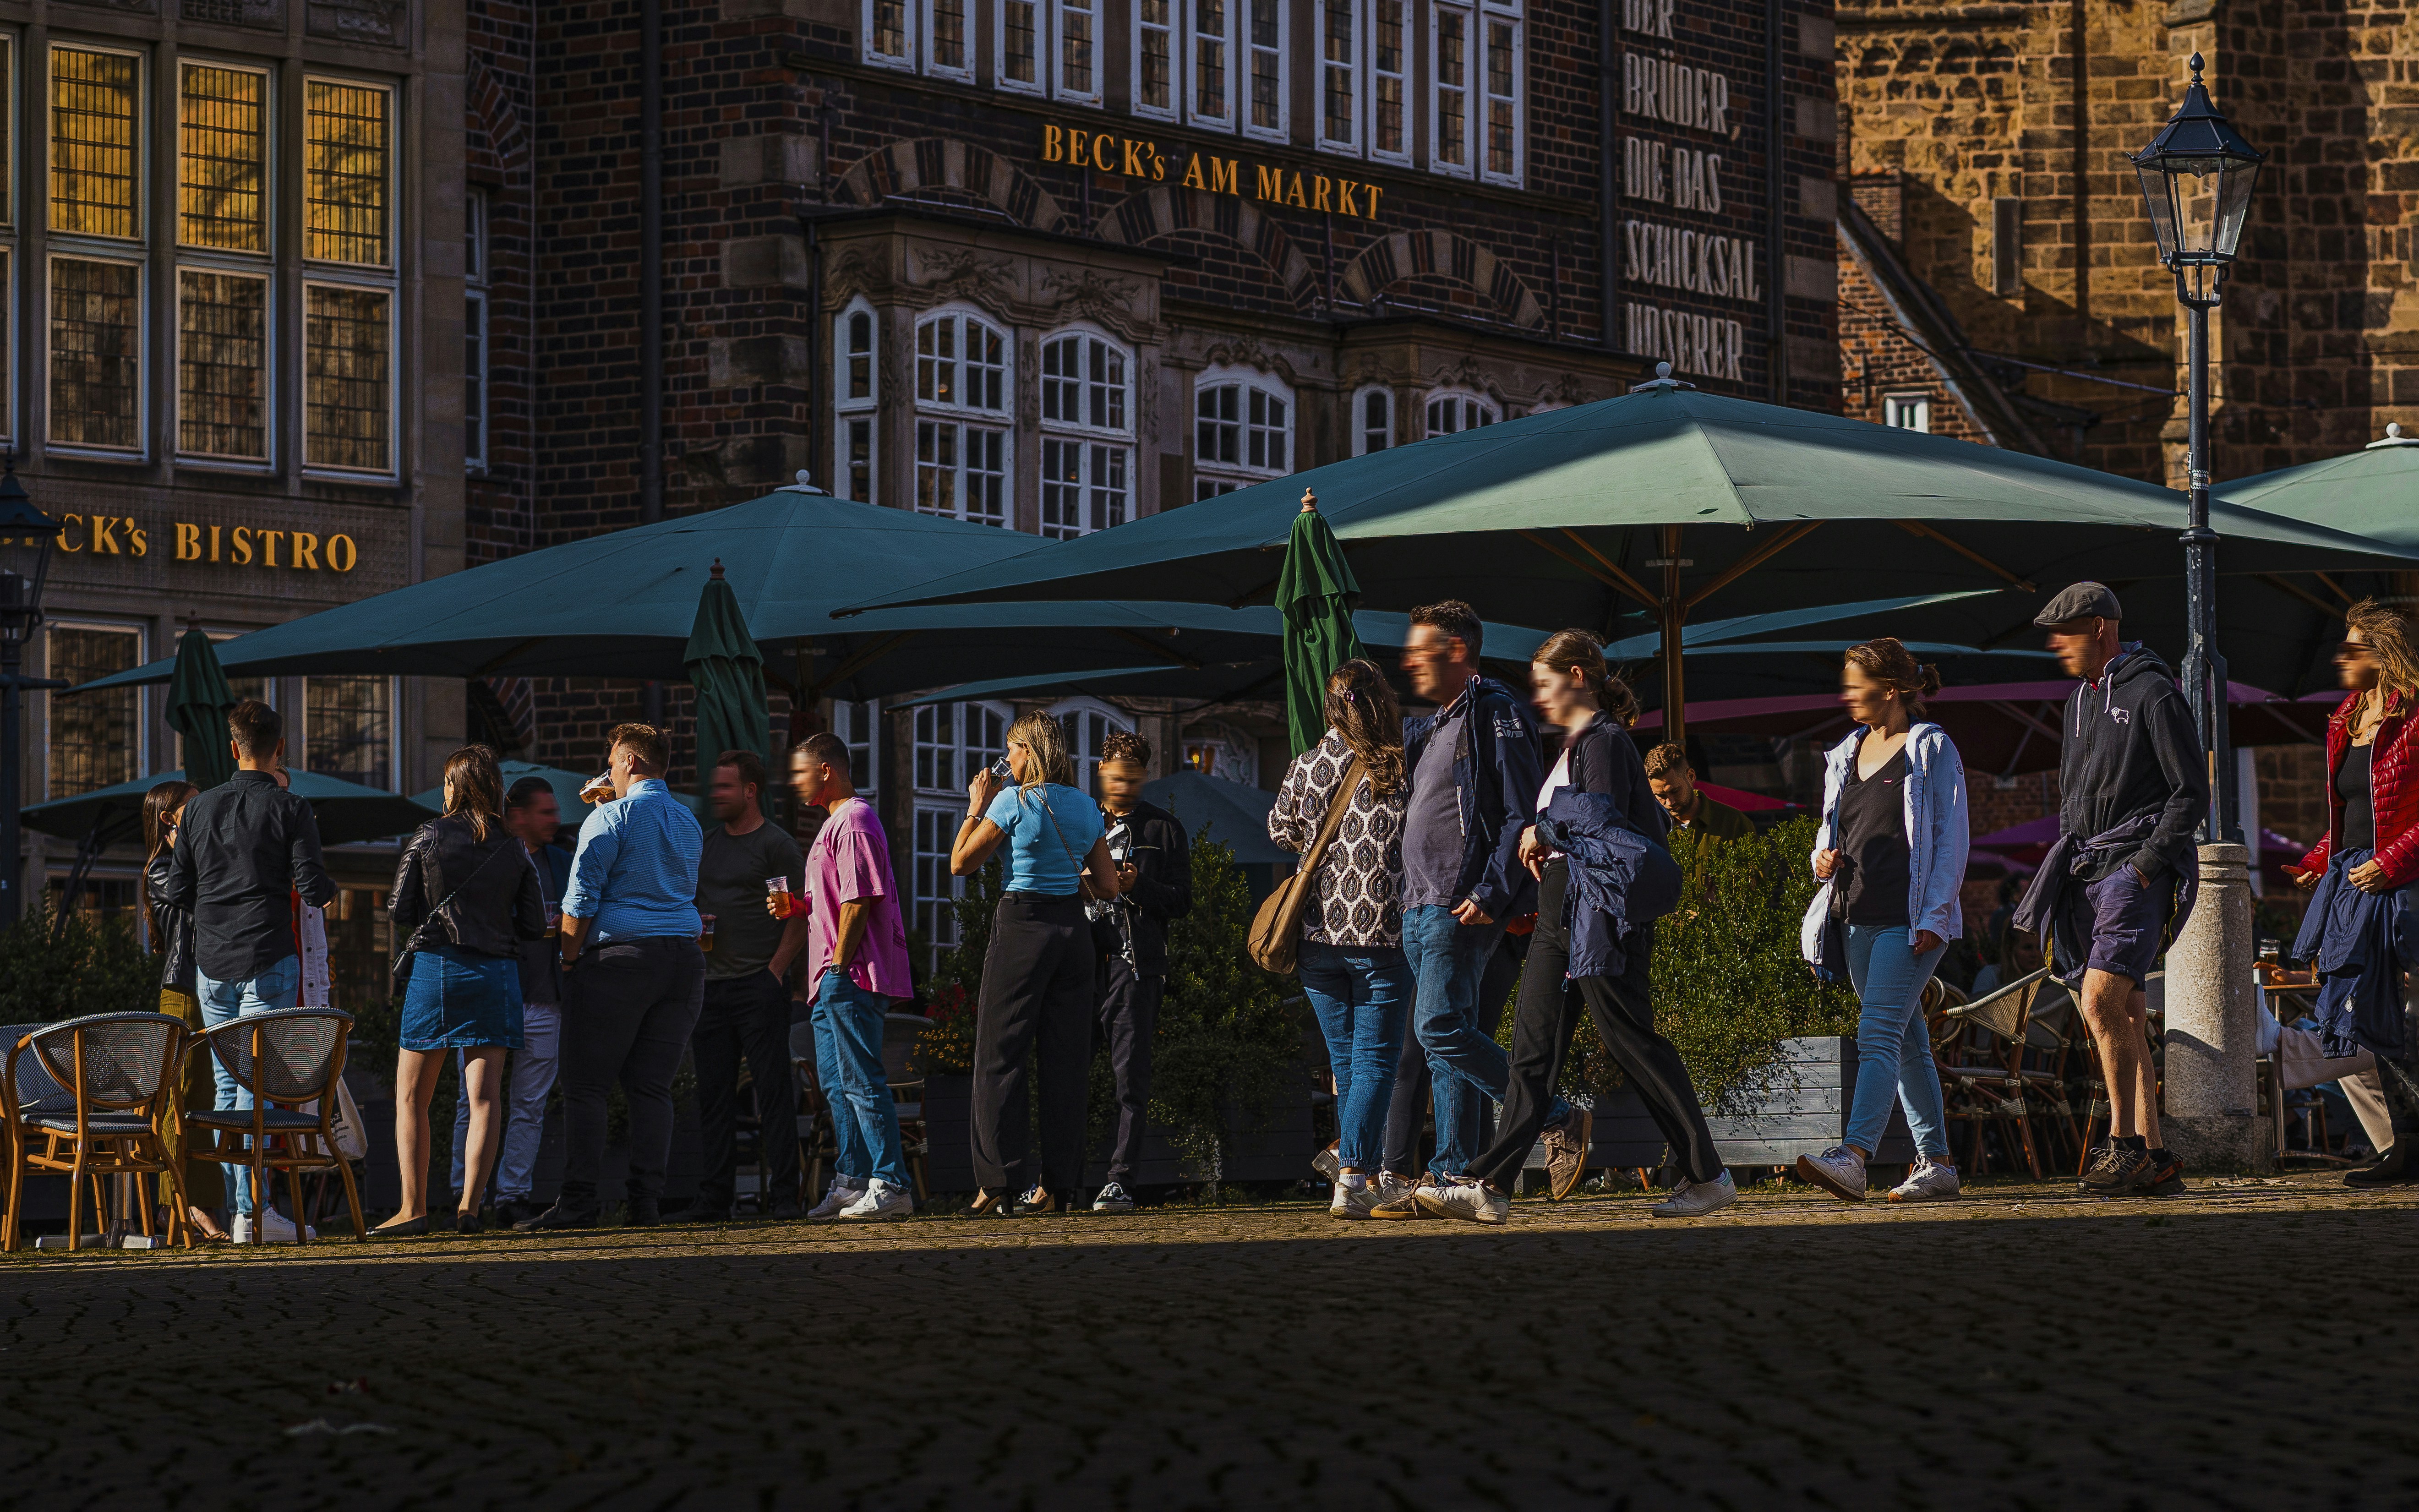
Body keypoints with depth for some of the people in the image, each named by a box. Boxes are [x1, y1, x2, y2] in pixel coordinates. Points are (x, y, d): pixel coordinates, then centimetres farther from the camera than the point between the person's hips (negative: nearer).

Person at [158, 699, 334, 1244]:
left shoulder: (201, 808, 7)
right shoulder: (290, 810, -6)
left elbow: (177, 892, 8)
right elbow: (313, 889, -10)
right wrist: (329, 893, 13)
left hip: (211, 963, 4)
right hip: (268, 961, -4)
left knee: (227, 1084, 10)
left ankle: (231, 1205, 9)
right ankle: (253, 1209, -12)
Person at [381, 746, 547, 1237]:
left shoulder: (428, 838, -3)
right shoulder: (514, 851, 4)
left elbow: (399, 911, -2)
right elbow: (534, 926, 4)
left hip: (436, 966, -2)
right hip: (496, 973, 2)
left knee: (411, 1097, 6)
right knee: (485, 1095, 1)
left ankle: (413, 1209, -2)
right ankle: (470, 1206, -8)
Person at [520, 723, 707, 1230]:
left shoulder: (611, 817, -4)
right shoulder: (689, 823, 17)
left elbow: (581, 896, -9)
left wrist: (570, 960, -1)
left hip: (619, 959, -6)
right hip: (683, 958, 6)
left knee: (586, 1084, -3)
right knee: (652, 1086, 6)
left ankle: (580, 1200, -10)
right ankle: (646, 1200, -2)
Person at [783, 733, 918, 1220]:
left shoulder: (854, 822, -12)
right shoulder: (836, 823, 21)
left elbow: (859, 902, -19)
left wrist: (839, 965, -19)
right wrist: (797, 908, 12)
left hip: (850, 975, -11)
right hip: (835, 979, 11)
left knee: (861, 1081, -13)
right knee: (836, 1082, 14)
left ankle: (891, 1185, -14)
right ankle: (852, 1181, 19)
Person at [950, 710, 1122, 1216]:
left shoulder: (1013, 801, -7)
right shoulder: (1085, 807, 9)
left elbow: (960, 864, -2)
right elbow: (1108, 885, 14)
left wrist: (977, 808, 8)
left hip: (1023, 926, -5)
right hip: (1074, 928, 5)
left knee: (999, 1057, -1)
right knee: (1067, 1059, 7)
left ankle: (998, 1183, -8)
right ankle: (1058, 1184, 6)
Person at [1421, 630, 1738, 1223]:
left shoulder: (1605, 740, -9)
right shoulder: (1577, 744, 21)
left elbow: (1605, 819, -20)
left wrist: (1542, 830, -6)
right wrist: (1543, 842, 13)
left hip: (1599, 912, -10)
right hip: (1561, 913, 10)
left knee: (1632, 1041, -6)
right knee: (1533, 1050, 2)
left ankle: (1708, 1175, 2)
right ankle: (1492, 1186, -3)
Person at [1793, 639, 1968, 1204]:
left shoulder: (1932, 750, -3)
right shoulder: (1846, 756, 17)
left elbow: (1951, 840, -7)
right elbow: (1832, 829, 26)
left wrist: (1934, 915, -15)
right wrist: (1823, 858, 2)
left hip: (1909, 920, -7)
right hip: (1857, 918, 7)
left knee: (1877, 1035, -18)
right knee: (1908, 1042, 10)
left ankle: (1853, 1157, -30)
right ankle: (1936, 1164, 14)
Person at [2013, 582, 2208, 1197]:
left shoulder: (2153, 694, -8)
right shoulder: (2080, 697, 19)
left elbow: (2193, 792, -11)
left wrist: (2147, 862, -16)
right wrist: (2067, 861, 14)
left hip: (2138, 872, -9)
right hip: (2087, 870, 9)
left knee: (2101, 1002, -20)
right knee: (2125, 1020, 5)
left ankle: (2125, 1143, -15)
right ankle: (2154, 1160, 6)